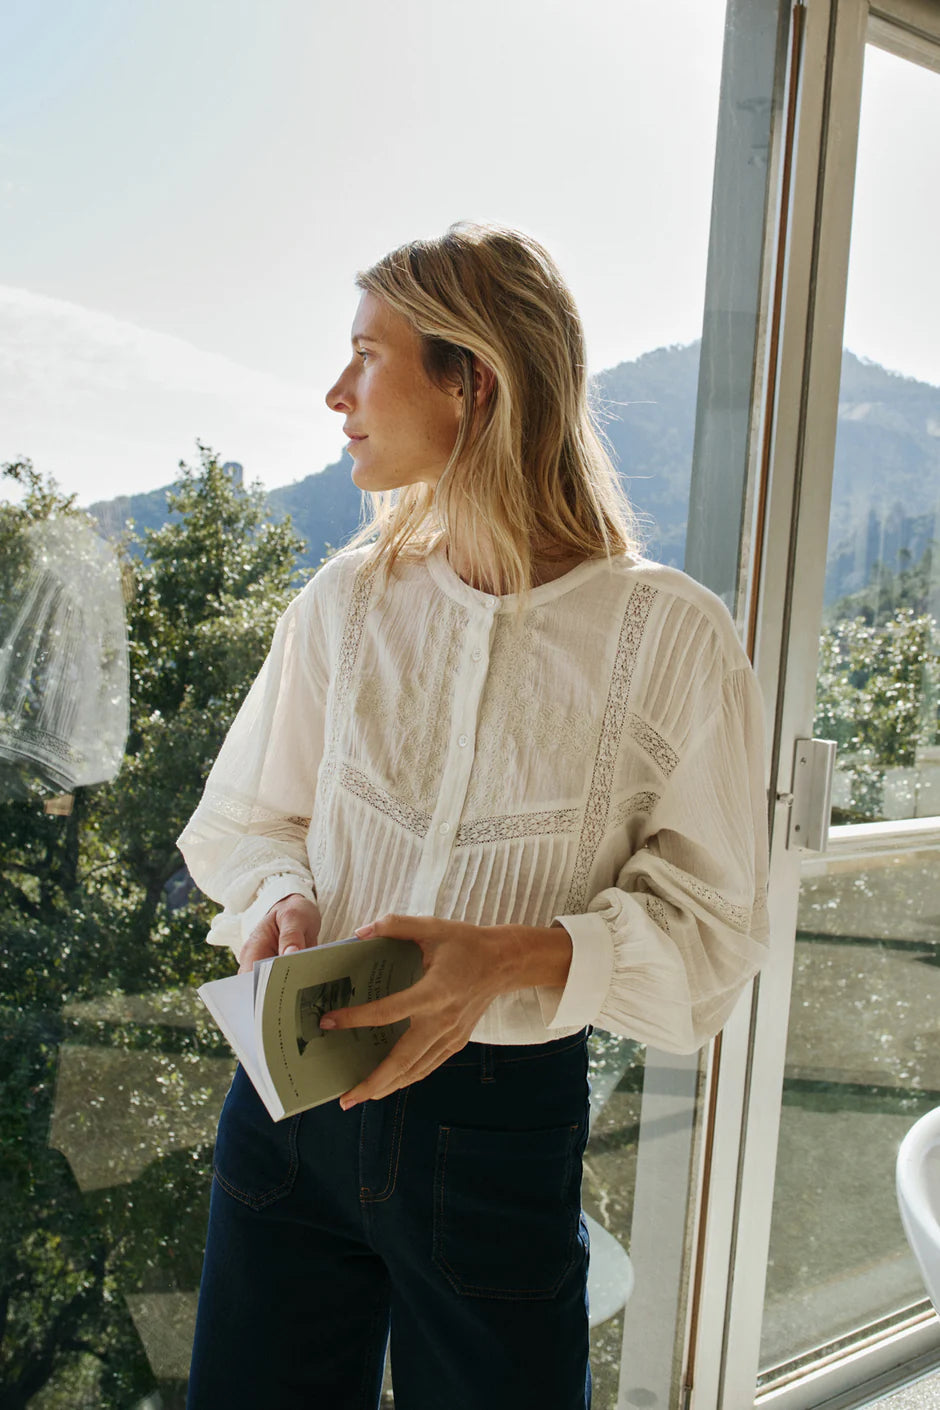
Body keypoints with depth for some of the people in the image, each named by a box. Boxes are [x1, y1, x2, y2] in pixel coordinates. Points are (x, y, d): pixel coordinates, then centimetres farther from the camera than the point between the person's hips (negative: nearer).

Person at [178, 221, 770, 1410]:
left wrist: (522, 957, -24)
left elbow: (710, 922, -8)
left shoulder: (669, 633, -12)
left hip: (503, 1122, -3)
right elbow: (246, 817, 9)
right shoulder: (347, 600, -1)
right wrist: (285, 899, -13)